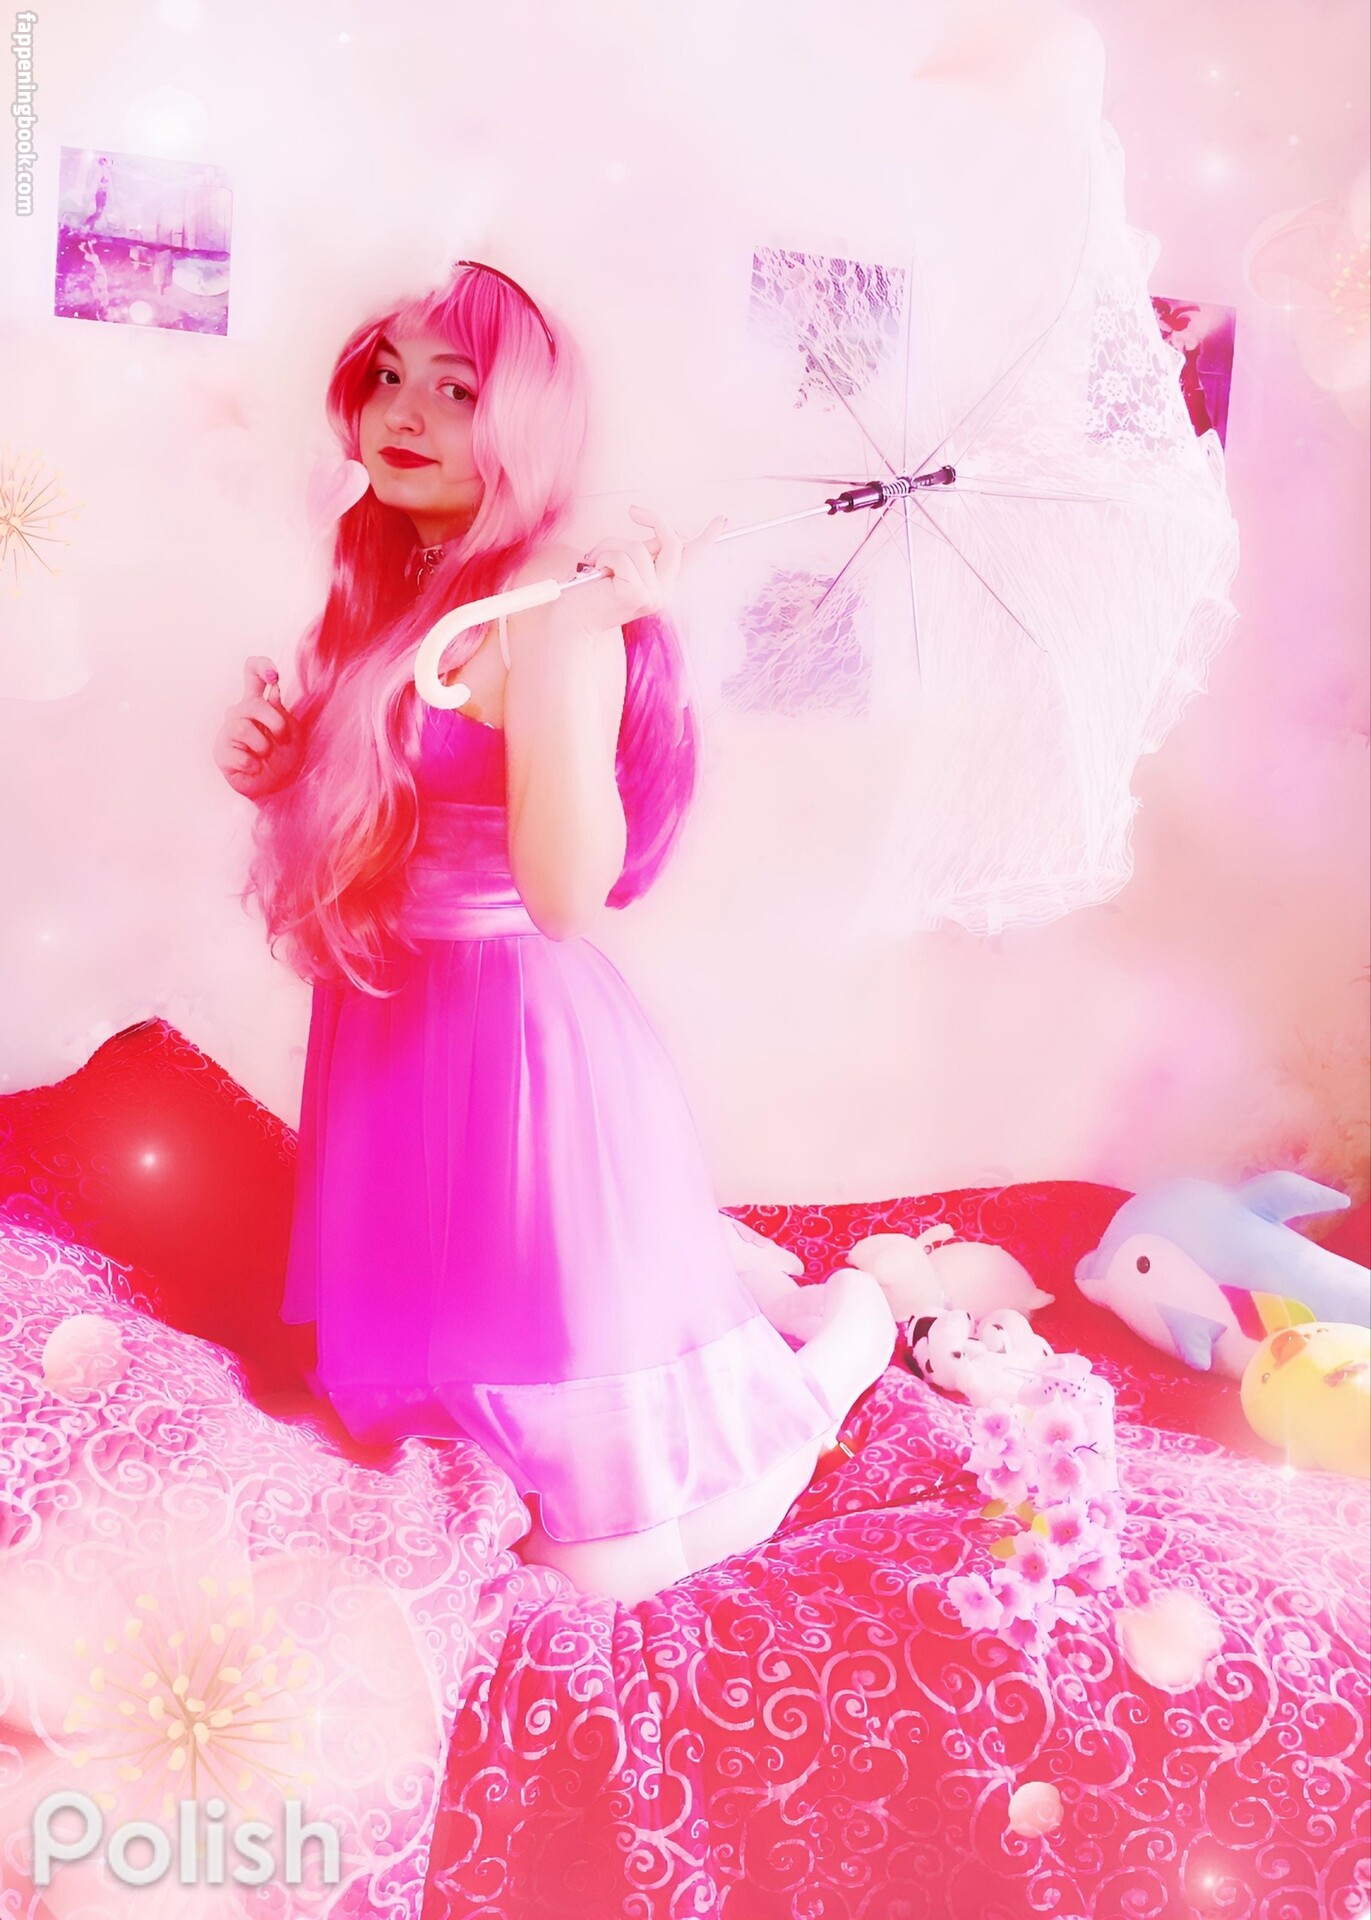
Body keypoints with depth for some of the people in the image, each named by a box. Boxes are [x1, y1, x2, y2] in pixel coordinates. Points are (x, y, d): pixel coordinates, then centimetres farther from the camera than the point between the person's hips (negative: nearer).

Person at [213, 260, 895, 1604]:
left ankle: (842, 1327, 25)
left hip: (525, 1048, -8)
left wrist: (575, 646, -30)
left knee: (611, 1551, 1)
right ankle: (738, 1290, 37)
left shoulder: (547, 615, -16)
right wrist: (276, 758, -1)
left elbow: (571, 894, -26)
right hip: (402, 1040, 8)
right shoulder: (386, 600, 10)